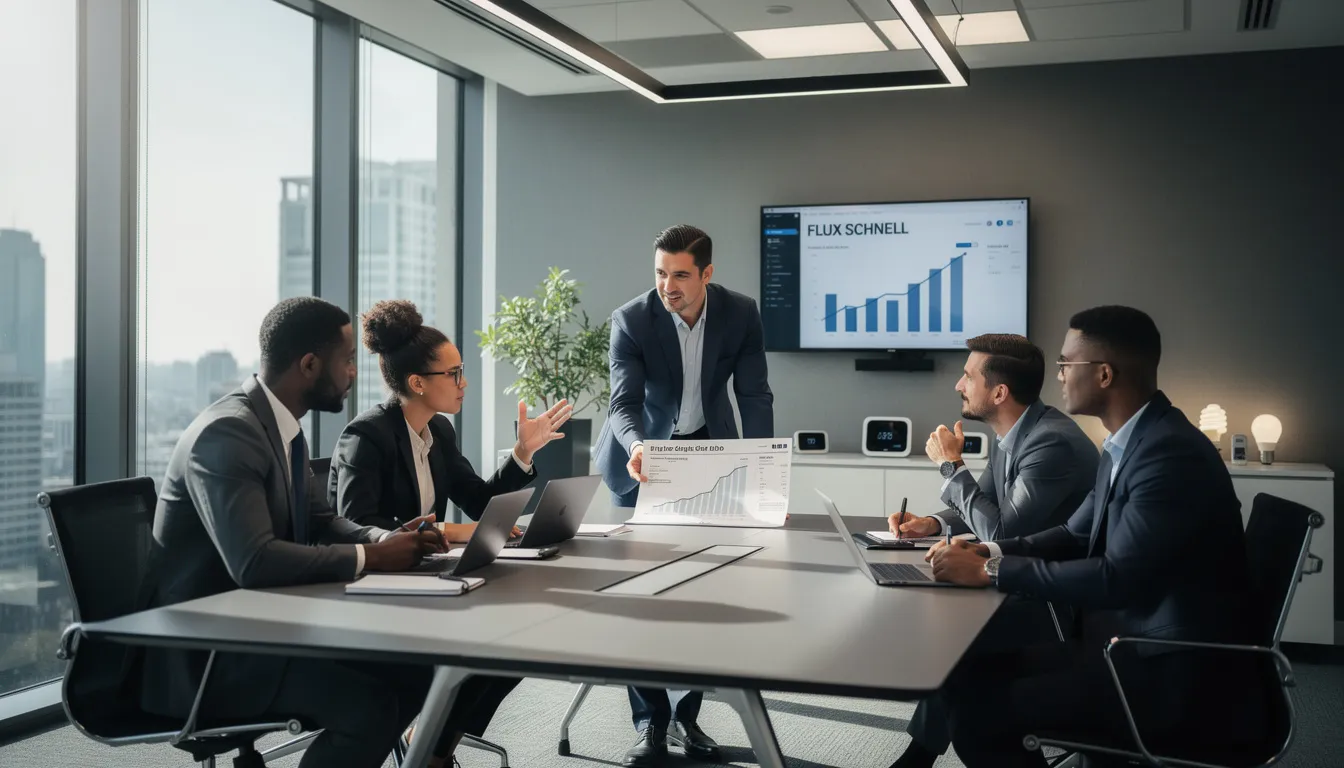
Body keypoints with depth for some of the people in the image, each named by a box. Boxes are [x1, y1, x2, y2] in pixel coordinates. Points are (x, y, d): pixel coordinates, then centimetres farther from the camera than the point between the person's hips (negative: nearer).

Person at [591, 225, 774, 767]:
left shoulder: (740, 313, -15)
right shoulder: (630, 320, -21)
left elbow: (754, 396, -14)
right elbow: (625, 402, -26)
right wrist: (636, 448, -48)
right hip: (645, 455, -2)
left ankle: (685, 715, 13)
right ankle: (651, 723, 3)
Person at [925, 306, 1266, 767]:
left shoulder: (1172, 453, -22)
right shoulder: (1126, 444, 9)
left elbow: (1116, 578, -27)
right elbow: (1078, 536, 17)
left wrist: (991, 572, -19)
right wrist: (990, 551, 1)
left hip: (1179, 677, -9)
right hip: (1134, 643, 9)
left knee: (978, 708, -15)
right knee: (970, 672, 0)